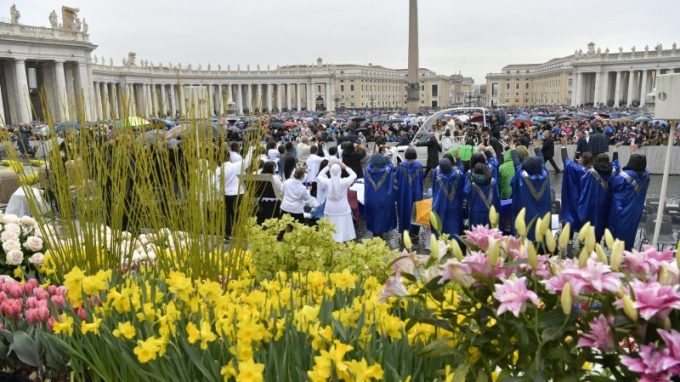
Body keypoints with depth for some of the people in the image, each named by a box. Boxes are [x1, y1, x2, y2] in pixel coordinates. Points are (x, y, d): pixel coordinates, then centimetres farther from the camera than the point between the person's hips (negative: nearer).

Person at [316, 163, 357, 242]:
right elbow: (354, 175, 2)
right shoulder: (344, 182, -16)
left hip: (330, 210, 1)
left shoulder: (326, 182, -14)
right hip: (342, 209, -1)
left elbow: (319, 176, 7)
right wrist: (345, 167, 9)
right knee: (342, 228, 9)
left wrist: (327, 167, 9)